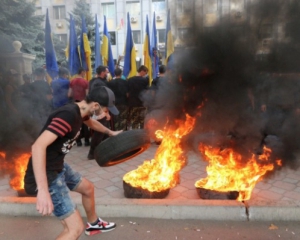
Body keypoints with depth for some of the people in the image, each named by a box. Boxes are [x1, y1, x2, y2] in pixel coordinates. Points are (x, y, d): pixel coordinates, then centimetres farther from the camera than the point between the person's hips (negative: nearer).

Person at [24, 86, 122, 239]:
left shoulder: (80, 111, 3)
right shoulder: (68, 115, -27)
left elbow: (91, 123, 29)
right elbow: (38, 146, -36)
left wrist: (110, 132, 44)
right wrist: (43, 190, -41)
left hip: (59, 167, 10)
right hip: (46, 175, -10)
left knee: (87, 188, 28)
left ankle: (94, 224, 54)